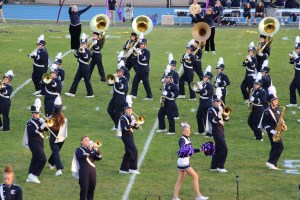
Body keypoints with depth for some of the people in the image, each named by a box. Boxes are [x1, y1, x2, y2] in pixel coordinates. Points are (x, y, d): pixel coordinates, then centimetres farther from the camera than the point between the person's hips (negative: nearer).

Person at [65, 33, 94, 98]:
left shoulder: (87, 51, -12)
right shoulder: (80, 49, 9)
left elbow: (87, 59, -24)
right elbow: (76, 56, -2)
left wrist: (83, 52, -27)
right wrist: (79, 51, -18)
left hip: (85, 68, -8)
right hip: (80, 68, 8)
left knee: (87, 80, -2)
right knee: (76, 79, 9)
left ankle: (90, 94, 5)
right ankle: (72, 92, 13)